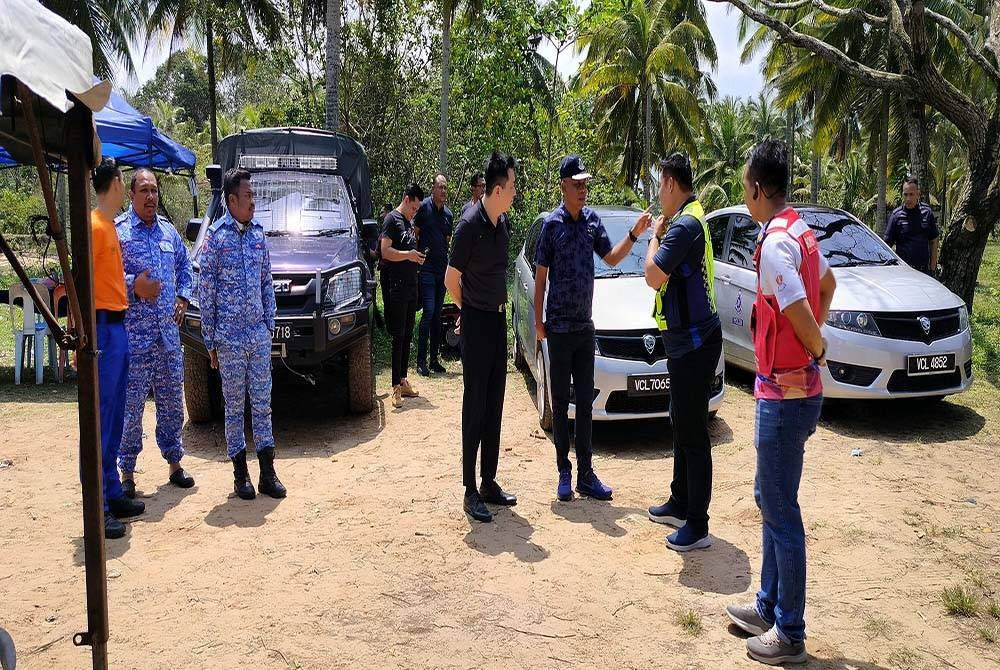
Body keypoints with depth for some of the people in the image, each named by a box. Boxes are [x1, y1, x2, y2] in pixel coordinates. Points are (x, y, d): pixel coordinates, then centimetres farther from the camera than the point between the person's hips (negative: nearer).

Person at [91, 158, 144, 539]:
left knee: (114, 419, 14)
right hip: (103, 327, -10)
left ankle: (113, 494, 23)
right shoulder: (94, 226, -12)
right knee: (100, 420, -6)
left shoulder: (110, 225, 15)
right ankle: (98, 509, 0)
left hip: (117, 327, 10)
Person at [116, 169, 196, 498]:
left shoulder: (168, 230, 14)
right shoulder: (117, 230, -4)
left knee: (171, 400, 13)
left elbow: (185, 265, 23)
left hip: (169, 332, 6)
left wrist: (183, 297, 9)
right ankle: (127, 472, 9)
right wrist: (133, 286, -21)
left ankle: (174, 462, 25)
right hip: (134, 334, -5)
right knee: (131, 403, -2)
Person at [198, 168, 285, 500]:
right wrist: (210, 340, -6)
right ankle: (240, 474, 15)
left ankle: (267, 473, 13)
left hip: (259, 335, 4)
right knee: (234, 405, 5)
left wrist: (269, 325, 9)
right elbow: (206, 291, -5)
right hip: (229, 337, -4)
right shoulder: (215, 236, -5)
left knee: (262, 403, 7)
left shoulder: (258, 233, 8)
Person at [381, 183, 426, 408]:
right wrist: (408, 254, -21)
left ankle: (403, 380, 21)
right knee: (398, 336, -7)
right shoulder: (392, 219, -7)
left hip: (411, 284, 9)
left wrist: (417, 255, 8)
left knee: (407, 336, 12)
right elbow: (385, 251, -17)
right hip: (396, 286, -9)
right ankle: (396, 387, -3)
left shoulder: (409, 222, 18)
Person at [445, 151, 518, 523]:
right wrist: (470, 311, 3)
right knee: (475, 406, -3)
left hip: (498, 319, 7)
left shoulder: (503, 221, 5)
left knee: (494, 406, 11)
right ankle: (470, 492, 5)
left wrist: (498, 306, 12)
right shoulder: (470, 224, -18)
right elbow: (451, 280, -10)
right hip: (477, 323, -7)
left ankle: (489, 482, 22)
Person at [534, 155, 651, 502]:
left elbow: (611, 258, 13)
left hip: (585, 326, 5)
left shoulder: (592, 219, 7)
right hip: (559, 327, -5)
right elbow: (540, 276, -6)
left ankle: (586, 474, 13)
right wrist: (538, 322, -8)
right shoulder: (552, 223, -8)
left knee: (585, 403, 7)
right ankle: (564, 473, 12)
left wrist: (634, 235, -3)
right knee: (561, 403, 4)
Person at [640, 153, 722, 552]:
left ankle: (697, 526, 3)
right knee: (682, 425, 19)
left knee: (693, 433, -5)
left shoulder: (685, 225, -20)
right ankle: (680, 503, 33)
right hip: (684, 340, 11)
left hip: (694, 342, -11)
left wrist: (655, 236, -8)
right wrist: (658, 232, 12)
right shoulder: (689, 219, 13)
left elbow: (653, 275, -24)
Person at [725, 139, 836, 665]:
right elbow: (827, 283, 25)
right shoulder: (801, 232, 9)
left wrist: (818, 348, -9)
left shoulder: (774, 243, -21)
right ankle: (769, 606, 34)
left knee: (781, 512, 2)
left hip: (784, 395, -10)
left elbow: (799, 315, -30)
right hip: (796, 388, 10)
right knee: (770, 499, 20)